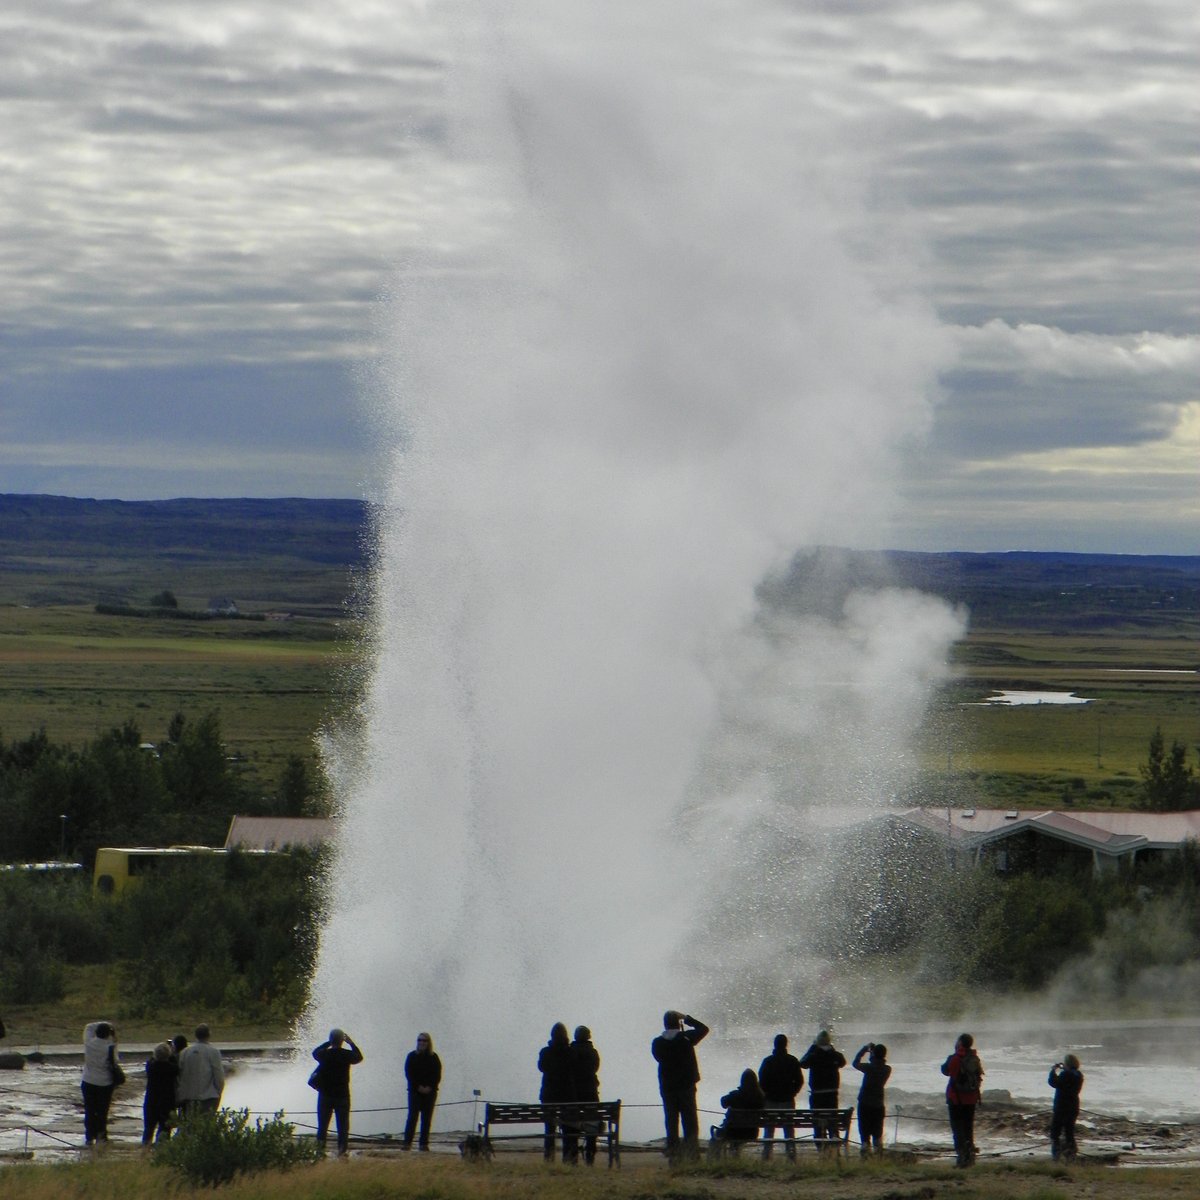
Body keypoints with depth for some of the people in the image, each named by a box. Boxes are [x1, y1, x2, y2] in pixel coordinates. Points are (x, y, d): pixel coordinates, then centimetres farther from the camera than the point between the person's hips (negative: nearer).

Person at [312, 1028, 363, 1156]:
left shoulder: (324, 1054, -7)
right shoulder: (347, 1055, -10)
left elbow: (315, 1052, 17)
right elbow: (359, 1057, 12)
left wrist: (329, 1043, 21)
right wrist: (351, 1043, 20)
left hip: (325, 1095, 1)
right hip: (342, 1096, -1)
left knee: (322, 1126, 9)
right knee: (343, 1126, 7)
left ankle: (320, 1150, 7)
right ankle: (342, 1151, 3)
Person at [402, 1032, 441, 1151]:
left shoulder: (434, 1058, 6)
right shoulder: (412, 1056, 4)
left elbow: (437, 1075, 3)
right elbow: (408, 1073, -2)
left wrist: (429, 1087, -11)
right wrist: (418, 1087, -12)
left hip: (430, 1091, 2)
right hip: (415, 1091, -2)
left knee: (427, 1118, 1)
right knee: (412, 1116, -9)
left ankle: (423, 1143, 3)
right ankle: (407, 1142, -10)